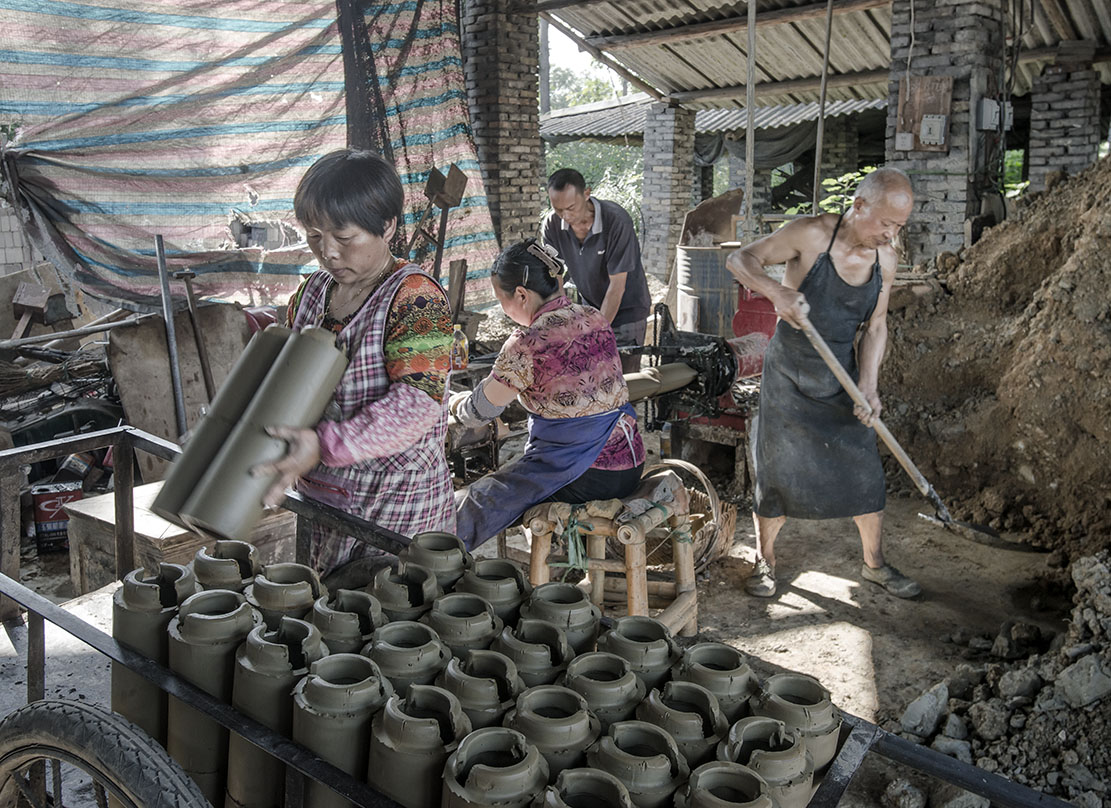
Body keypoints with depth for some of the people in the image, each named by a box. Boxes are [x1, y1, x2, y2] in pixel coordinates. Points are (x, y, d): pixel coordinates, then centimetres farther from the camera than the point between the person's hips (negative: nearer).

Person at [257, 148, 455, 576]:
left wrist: (325, 445, -36)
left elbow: (417, 404, -28)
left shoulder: (415, 299, -17)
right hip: (324, 500, 7)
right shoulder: (312, 292, 6)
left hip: (398, 512, -6)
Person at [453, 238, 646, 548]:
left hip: (582, 480, -8)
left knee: (476, 507, 4)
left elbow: (481, 411, -6)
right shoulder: (595, 319, 5)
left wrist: (455, 403, 19)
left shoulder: (528, 343, -18)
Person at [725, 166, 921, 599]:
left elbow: (875, 326, 2)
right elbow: (740, 259, -15)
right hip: (789, 376, -4)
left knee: (865, 472, 8)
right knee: (777, 471, 2)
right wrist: (777, 292, -35)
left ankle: (874, 563, 28)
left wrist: (868, 386, -10)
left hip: (841, 379, 4)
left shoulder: (885, 258, -3)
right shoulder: (812, 234, -18)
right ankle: (764, 559, 24)